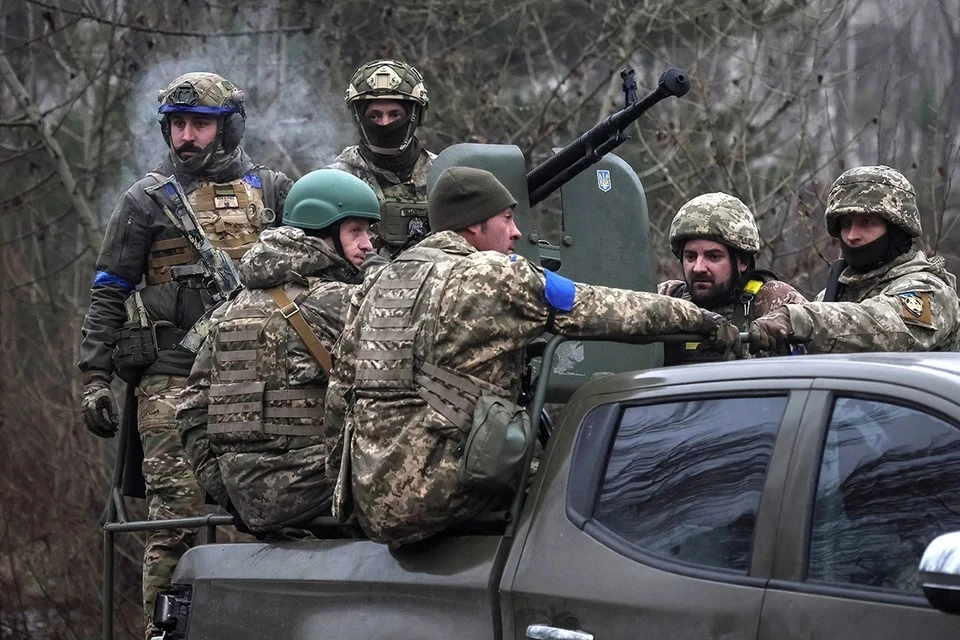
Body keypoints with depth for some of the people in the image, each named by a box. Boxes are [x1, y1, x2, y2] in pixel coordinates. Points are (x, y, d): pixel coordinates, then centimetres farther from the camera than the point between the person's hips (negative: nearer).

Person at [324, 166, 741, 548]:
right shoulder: (495, 275, -4)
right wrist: (701, 319, 13)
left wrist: (338, 477, 30)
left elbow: (340, 392, 20)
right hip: (432, 497, -8)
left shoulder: (377, 283, 17)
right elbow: (603, 310, 2)